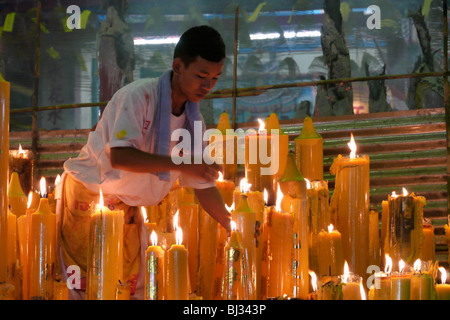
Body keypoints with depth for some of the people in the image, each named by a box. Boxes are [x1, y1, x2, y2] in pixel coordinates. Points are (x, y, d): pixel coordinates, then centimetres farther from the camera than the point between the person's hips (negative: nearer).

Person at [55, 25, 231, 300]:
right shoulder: (138, 96, -22)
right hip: (88, 195, -7)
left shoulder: (193, 120, 0)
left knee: (132, 284, 8)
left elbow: (203, 186, 5)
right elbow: (119, 156, -35)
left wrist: (233, 228, -7)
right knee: (90, 284, -9)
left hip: (127, 206, 7)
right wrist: (179, 163, -39)